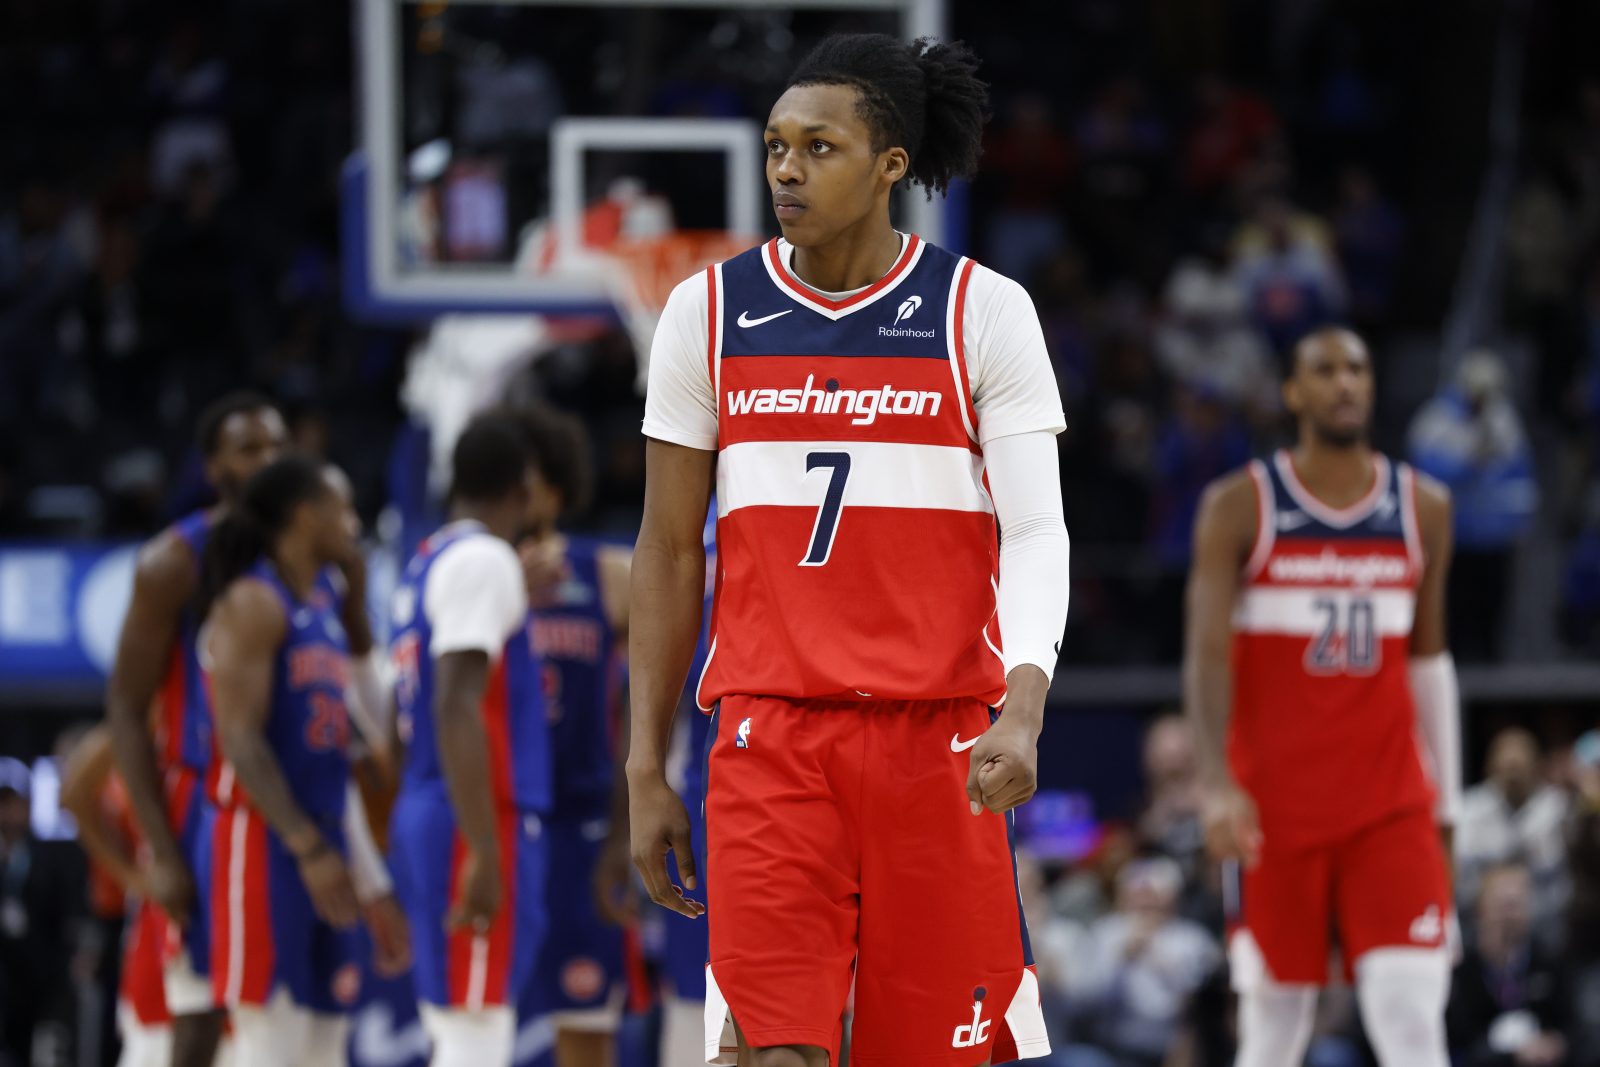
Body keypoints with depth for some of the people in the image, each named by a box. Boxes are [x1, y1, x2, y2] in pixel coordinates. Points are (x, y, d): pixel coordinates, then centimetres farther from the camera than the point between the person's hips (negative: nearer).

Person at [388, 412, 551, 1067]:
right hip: (479, 824, -9)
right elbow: (456, 708, -20)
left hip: (424, 812, 9)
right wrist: (485, 855, -23)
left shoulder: (426, 564, 18)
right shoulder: (484, 561, -10)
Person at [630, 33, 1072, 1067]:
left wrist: (1023, 710, -23)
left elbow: (1036, 534, -6)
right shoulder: (709, 311, 6)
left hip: (936, 736, -1)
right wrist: (645, 769, 6)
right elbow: (669, 549, 10)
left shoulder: (982, 311, 0)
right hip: (769, 738, 1)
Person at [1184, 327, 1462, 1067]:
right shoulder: (1239, 507, -1)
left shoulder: (1423, 510, 8)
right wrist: (1217, 783, -21)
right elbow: (1206, 650, -8)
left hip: (1389, 804, 2)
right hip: (1275, 804, -2)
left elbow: (1428, 659, 15)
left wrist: (1446, 804, 14)